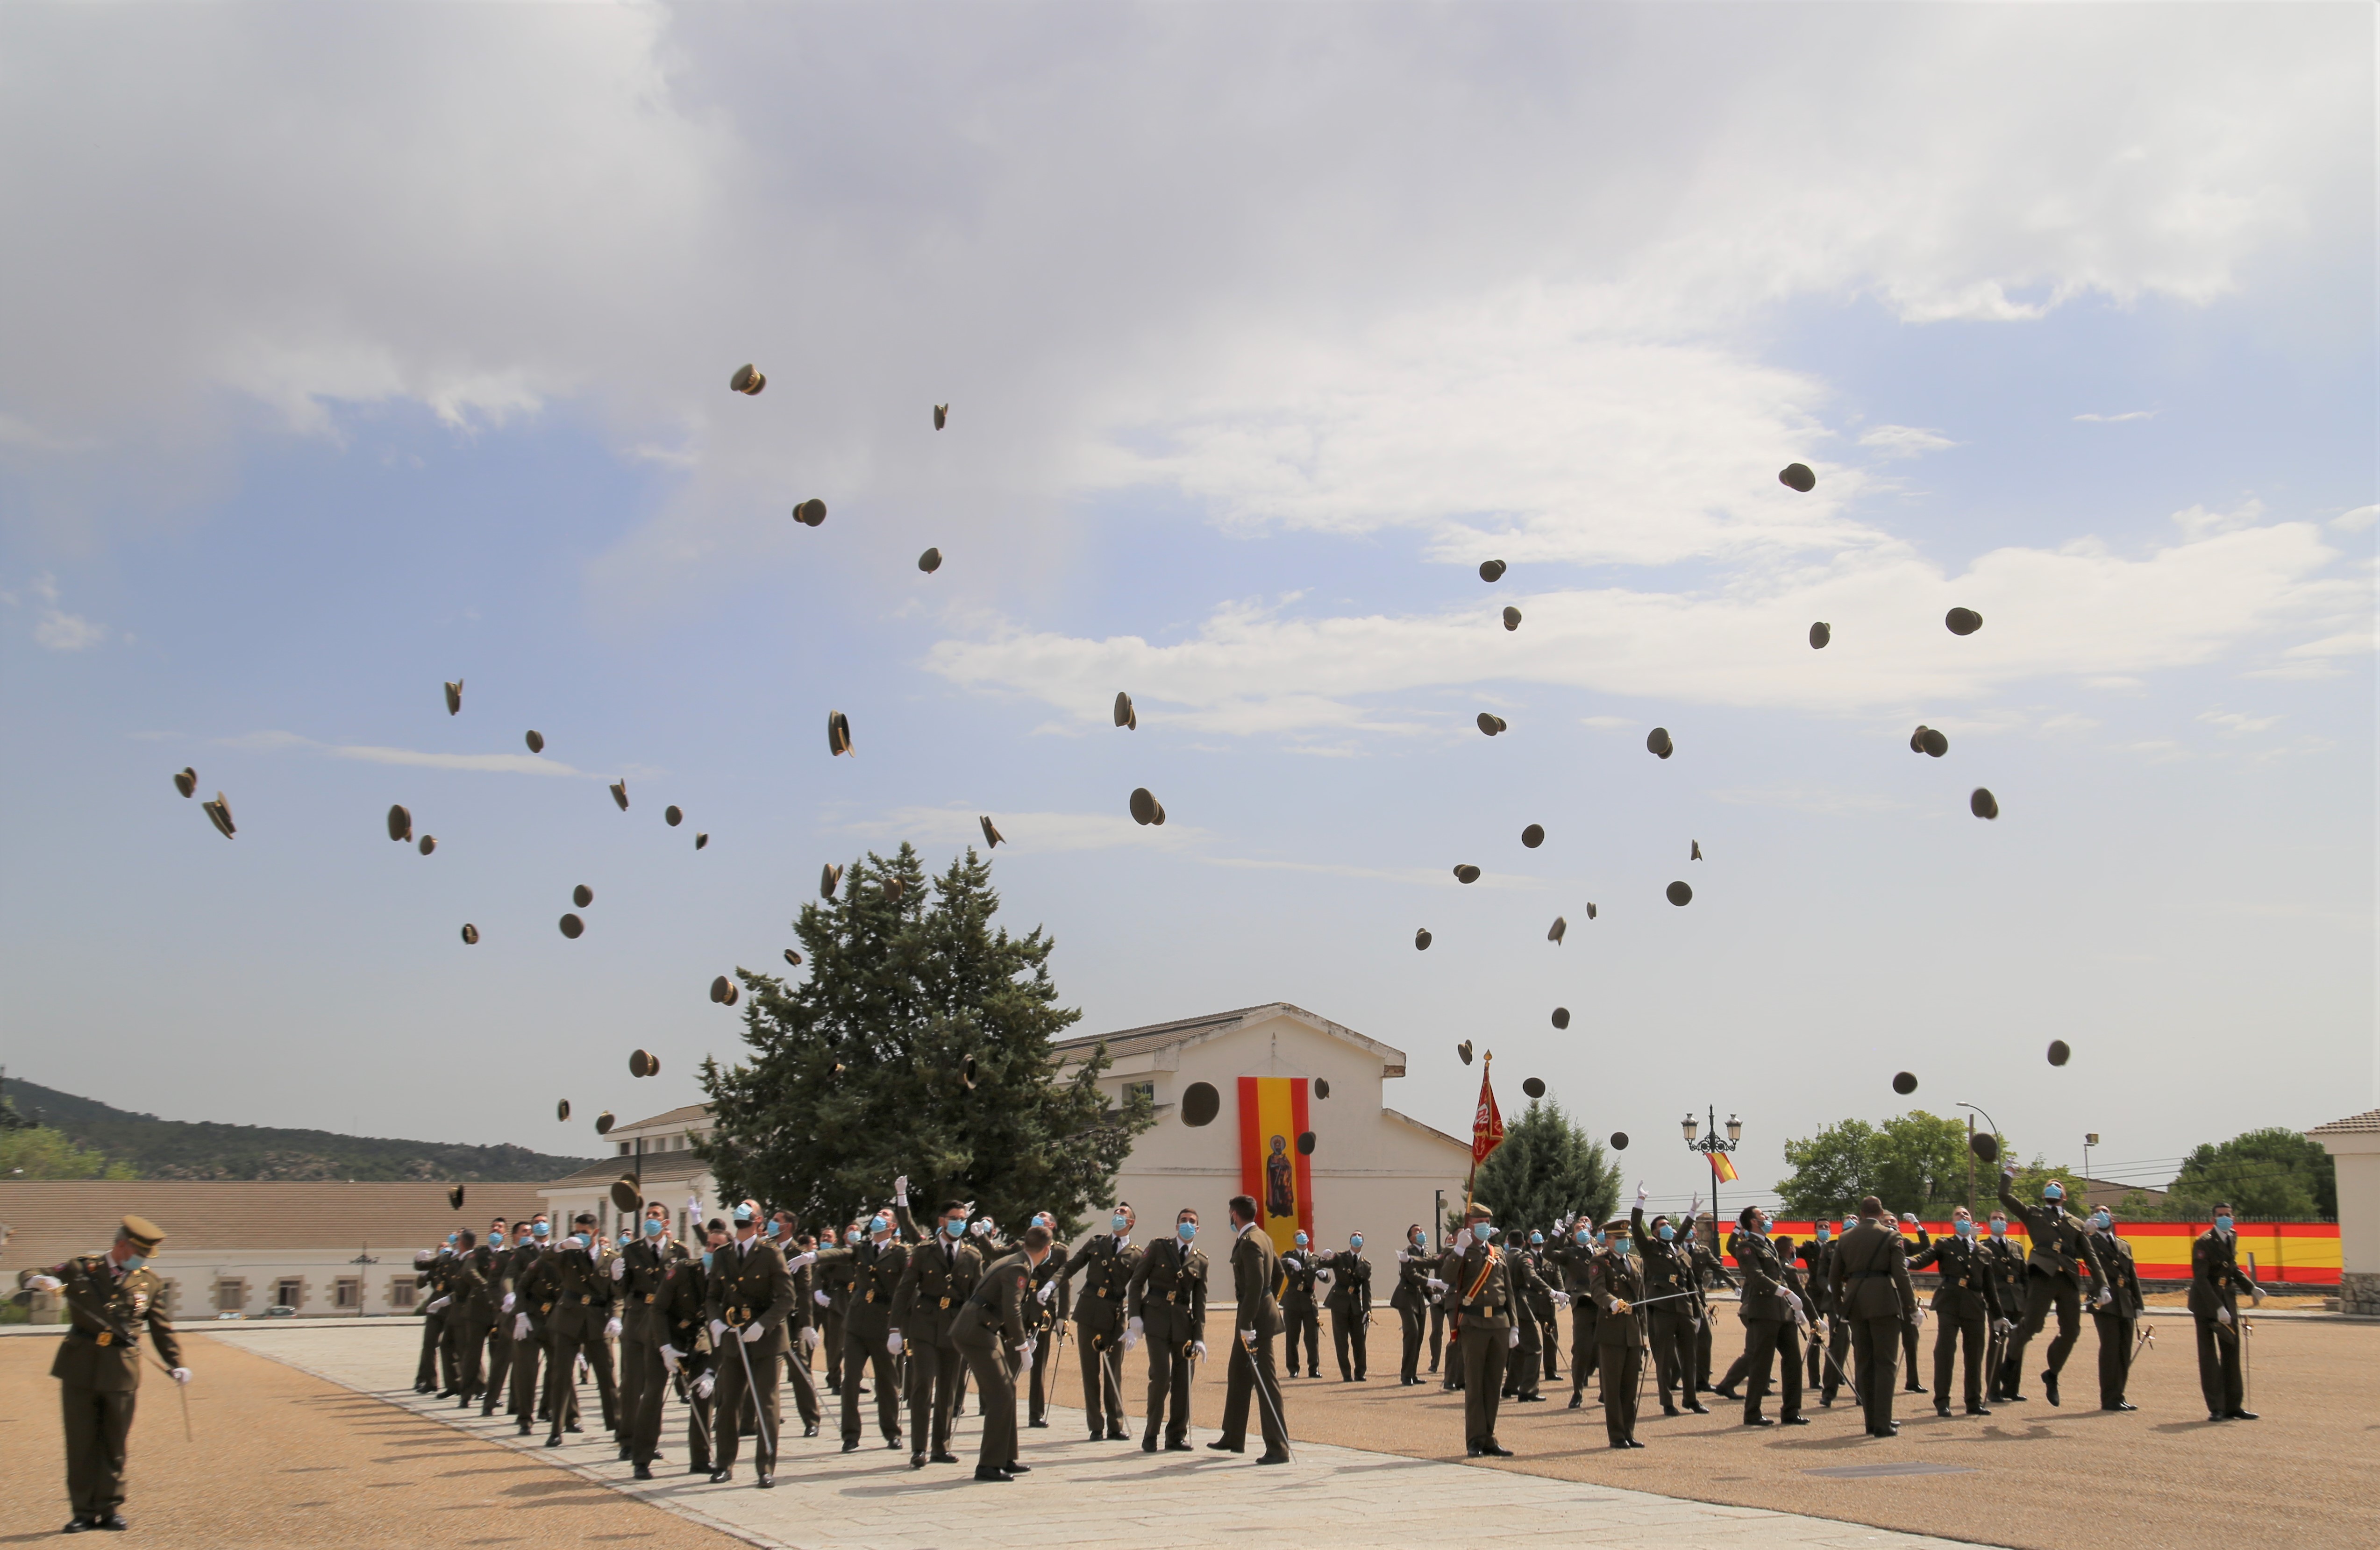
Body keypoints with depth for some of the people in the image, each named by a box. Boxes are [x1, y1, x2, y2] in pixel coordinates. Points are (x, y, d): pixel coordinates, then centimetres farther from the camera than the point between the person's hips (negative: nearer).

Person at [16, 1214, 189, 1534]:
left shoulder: (150, 1282, 7)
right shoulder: (81, 1269, 2)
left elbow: (161, 1328, 12)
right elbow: (25, 1278, 4)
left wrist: (175, 1364, 1)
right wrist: (40, 1280, -20)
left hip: (121, 1372, 1)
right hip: (80, 1368, -1)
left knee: (115, 1444, 5)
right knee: (81, 1443, 3)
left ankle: (109, 1509, 16)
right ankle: (83, 1512, 13)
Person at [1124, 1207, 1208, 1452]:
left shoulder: (1201, 1260, 11)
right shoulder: (1158, 1248, 6)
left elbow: (1200, 1301, 10)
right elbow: (1137, 1281, 4)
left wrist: (1199, 1337, 3)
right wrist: (1135, 1317, -6)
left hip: (1183, 1322, 3)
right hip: (1156, 1318, -3)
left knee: (1183, 1379, 1)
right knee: (1161, 1375, -12)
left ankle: (1177, 1435, 14)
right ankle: (1151, 1434, 2)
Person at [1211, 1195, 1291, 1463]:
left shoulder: (1250, 1243, -19)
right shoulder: (1261, 1238, 12)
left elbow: (1255, 1286, -26)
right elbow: (1278, 1273, 22)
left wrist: (1247, 1325, -27)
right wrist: (1271, 1300, 28)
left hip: (1257, 1317, -11)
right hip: (1251, 1317, 11)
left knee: (1265, 1381, -8)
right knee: (1238, 1375, 19)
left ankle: (1278, 1448, -5)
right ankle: (1233, 1438, 30)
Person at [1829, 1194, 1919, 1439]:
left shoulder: (1846, 1238, 10)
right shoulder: (1891, 1236, -2)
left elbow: (1836, 1274, 12)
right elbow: (1901, 1275, -8)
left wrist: (1840, 1306, 23)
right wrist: (1913, 1308, -2)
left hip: (1856, 1303, 4)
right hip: (1884, 1302, -4)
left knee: (1863, 1362, 11)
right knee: (1885, 1363, 0)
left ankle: (1872, 1420, 14)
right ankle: (1883, 1423, -5)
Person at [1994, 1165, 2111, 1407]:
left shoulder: (2076, 1224, 24)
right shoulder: (2033, 1214, 20)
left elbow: (2091, 1257, 17)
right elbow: (2004, 1196, 12)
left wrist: (2103, 1287, 8)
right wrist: (2008, 1175, 19)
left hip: (2069, 1280, 3)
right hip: (2043, 1275, -3)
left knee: (2071, 1332, 1)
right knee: (2031, 1325, -16)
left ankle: (2052, 1375, 23)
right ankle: (2011, 1361, 11)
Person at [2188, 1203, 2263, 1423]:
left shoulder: (2232, 1239, 8)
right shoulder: (2204, 1243, -15)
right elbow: (2200, 1279, -20)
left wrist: (2252, 1288, 6)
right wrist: (2218, 1308, -25)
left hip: (2227, 1301, 7)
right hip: (2206, 1303, -7)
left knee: (2231, 1354, 8)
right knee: (2209, 1355, -2)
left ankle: (2233, 1406, 13)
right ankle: (2216, 1408, 1)